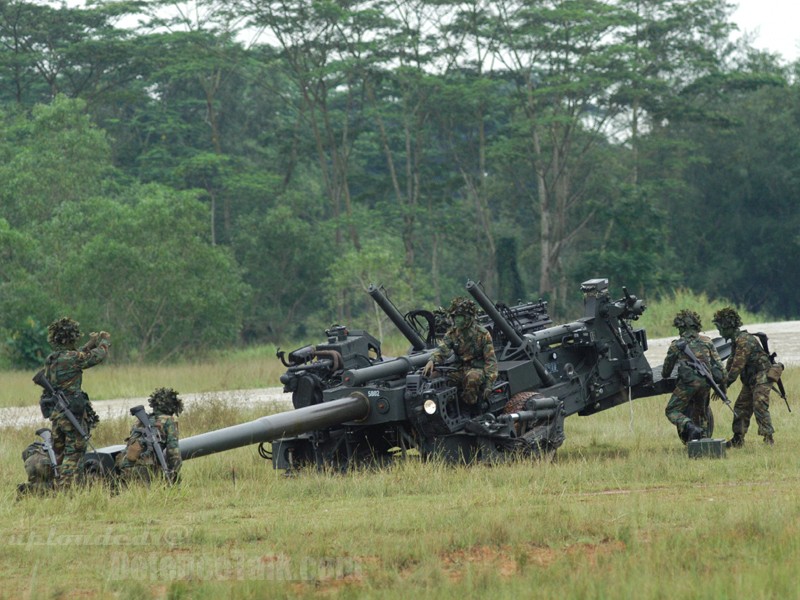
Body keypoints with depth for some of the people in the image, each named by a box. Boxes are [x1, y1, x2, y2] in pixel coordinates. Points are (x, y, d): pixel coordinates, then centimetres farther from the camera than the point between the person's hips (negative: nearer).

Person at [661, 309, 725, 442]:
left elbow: (667, 369, 16)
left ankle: (691, 427, -22)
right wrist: (722, 385, 13)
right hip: (705, 383, 4)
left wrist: (665, 375, 39)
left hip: (688, 383, -4)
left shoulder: (676, 345, 6)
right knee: (701, 413, 23)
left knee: (672, 411, 2)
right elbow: (718, 364, 9)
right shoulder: (707, 342, 14)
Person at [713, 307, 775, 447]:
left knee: (759, 407, -18)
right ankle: (738, 439, 16)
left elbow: (737, 366, -22)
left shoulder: (744, 340, -20)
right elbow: (731, 363, 20)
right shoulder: (735, 341, 13)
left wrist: (725, 384, -18)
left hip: (761, 378, -10)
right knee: (741, 408, 11)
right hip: (750, 381, 10)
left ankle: (768, 437, -18)